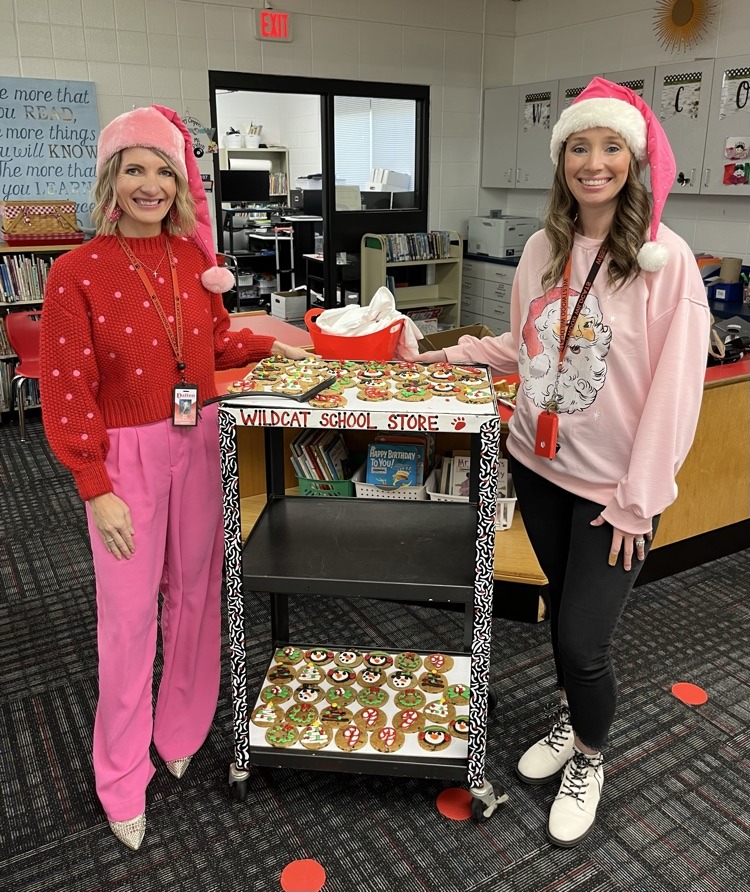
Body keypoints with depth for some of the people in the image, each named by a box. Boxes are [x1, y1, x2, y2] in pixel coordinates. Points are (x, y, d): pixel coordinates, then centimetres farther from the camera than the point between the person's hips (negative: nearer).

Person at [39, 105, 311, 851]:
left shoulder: (193, 259, 3)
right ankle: (122, 776, 25)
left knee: (195, 592, 14)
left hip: (198, 444, 5)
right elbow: (66, 392, -12)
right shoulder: (77, 273, -12)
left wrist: (269, 345, 2)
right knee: (128, 614, 5)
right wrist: (96, 489, -13)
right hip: (127, 454, -4)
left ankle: (182, 732, 38)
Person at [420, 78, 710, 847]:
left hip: (614, 486, -5)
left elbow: (674, 391, -15)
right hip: (539, 465, 5)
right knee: (561, 606, 20)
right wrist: (461, 353, 5)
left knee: (583, 638, -1)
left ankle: (589, 762, 30)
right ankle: (569, 721, 47)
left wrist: (637, 502, -15)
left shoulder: (664, 259, -14)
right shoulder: (543, 249, 2)